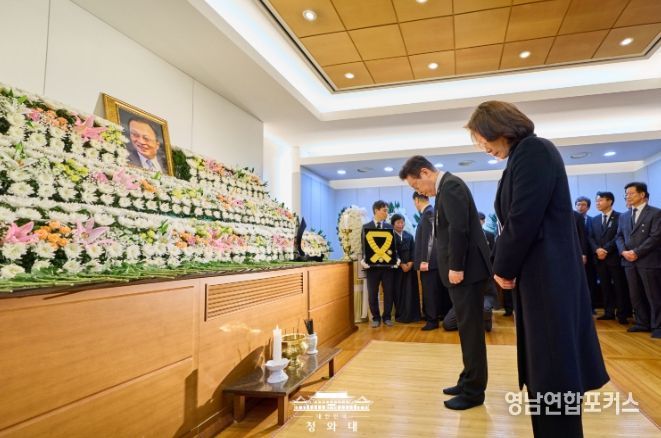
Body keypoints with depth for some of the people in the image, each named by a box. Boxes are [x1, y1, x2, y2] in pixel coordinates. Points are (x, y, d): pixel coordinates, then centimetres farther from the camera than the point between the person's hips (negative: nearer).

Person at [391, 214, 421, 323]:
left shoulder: (409, 236, 13)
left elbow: (413, 250, 6)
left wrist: (411, 262, -10)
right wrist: (401, 264, -15)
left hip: (410, 266, 3)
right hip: (397, 267, -3)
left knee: (411, 290, 1)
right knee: (399, 291, -1)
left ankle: (411, 314, 5)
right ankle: (400, 315, 4)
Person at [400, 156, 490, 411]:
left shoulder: (450, 185, -12)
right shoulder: (447, 187, 18)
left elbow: (459, 228, -22)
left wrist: (456, 267, -21)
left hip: (466, 270, -10)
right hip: (462, 269, 10)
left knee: (471, 330, -2)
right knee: (467, 329, 16)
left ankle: (474, 391, 9)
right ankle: (468, 381, 28)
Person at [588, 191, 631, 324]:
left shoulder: (619, 217, -2)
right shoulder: (595, 219, 15)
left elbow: (619, 236, -11)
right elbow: (590, 237, 9)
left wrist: (606, 249, -15)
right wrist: (597, 249, -9)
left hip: (614, 257, -5)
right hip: (599, 258, 5)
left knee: (619, 287, -1)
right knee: (605, 287, 8)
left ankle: (622, 314, 6)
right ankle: (609, 312, 15)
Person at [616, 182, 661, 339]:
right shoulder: (624, 216, 16)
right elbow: (619, 236, 13)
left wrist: (636, 252, -15)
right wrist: (623, 251, -6)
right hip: (629, 262, 6)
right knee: (635, 296, 9)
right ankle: (642, 323, 19)